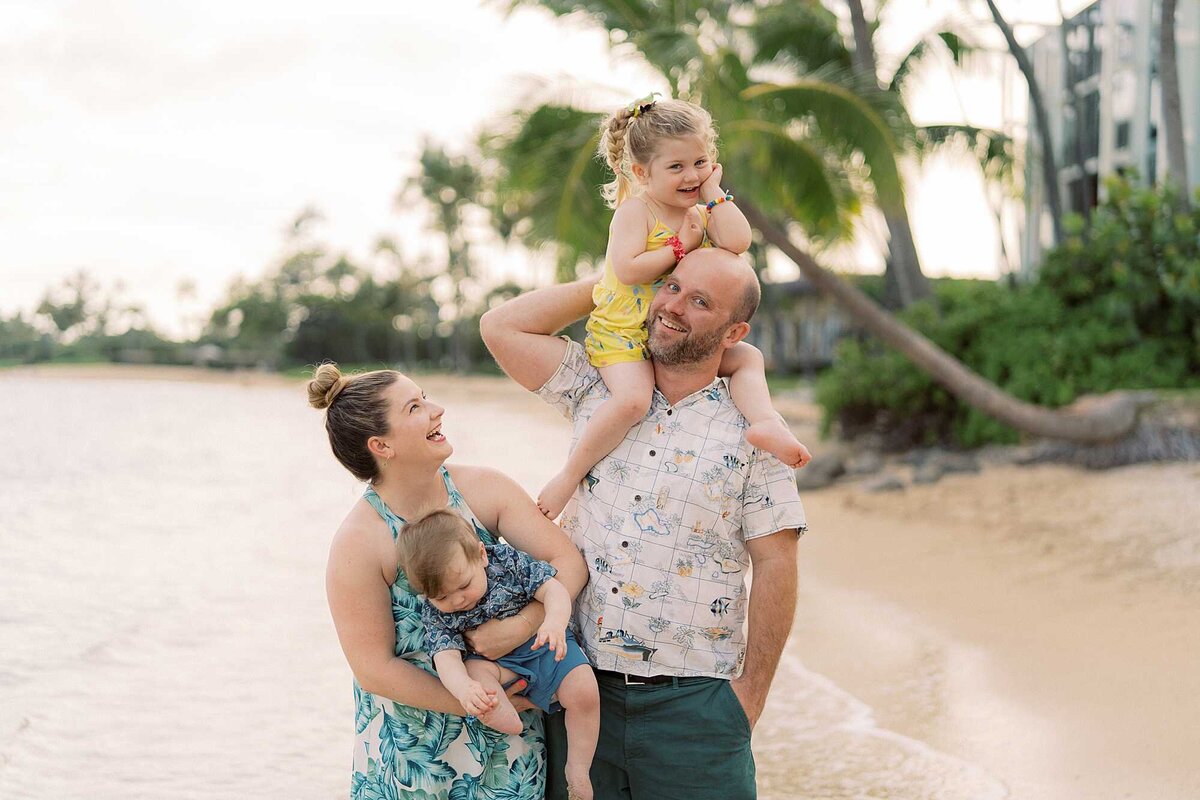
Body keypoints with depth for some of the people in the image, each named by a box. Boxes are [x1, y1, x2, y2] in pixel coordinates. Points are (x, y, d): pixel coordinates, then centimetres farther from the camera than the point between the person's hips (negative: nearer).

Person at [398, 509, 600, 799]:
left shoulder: (507, 561, -20)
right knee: (474, 670, -31)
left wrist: (555, 622, -42)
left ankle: (577, 769, -6)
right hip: (494, 661, 1)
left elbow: (552, 589, -20)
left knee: (584, 693, -20)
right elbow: (446, 658, -29)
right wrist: (464, 688, -52)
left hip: (542, 644, -1)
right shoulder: (435, 614, -17)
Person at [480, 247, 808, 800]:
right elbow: (502, 326, 2)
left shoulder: (751, 433, -3)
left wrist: (750, 693, -6)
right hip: (580, 689, 3)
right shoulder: (597, 391, 6)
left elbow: (774, 567, -4)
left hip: (692, 701, -2)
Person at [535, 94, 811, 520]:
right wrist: (681, 247, -20)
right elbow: (627, 270, -26)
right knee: (632, 398, -31)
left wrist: (714, 192, -8)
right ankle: (569, 476, -21)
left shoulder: (702, 213, 6)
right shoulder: (636, 210, -13)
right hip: (620, 333, -7)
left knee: (747, 357, 5)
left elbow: (737, 242, -14)